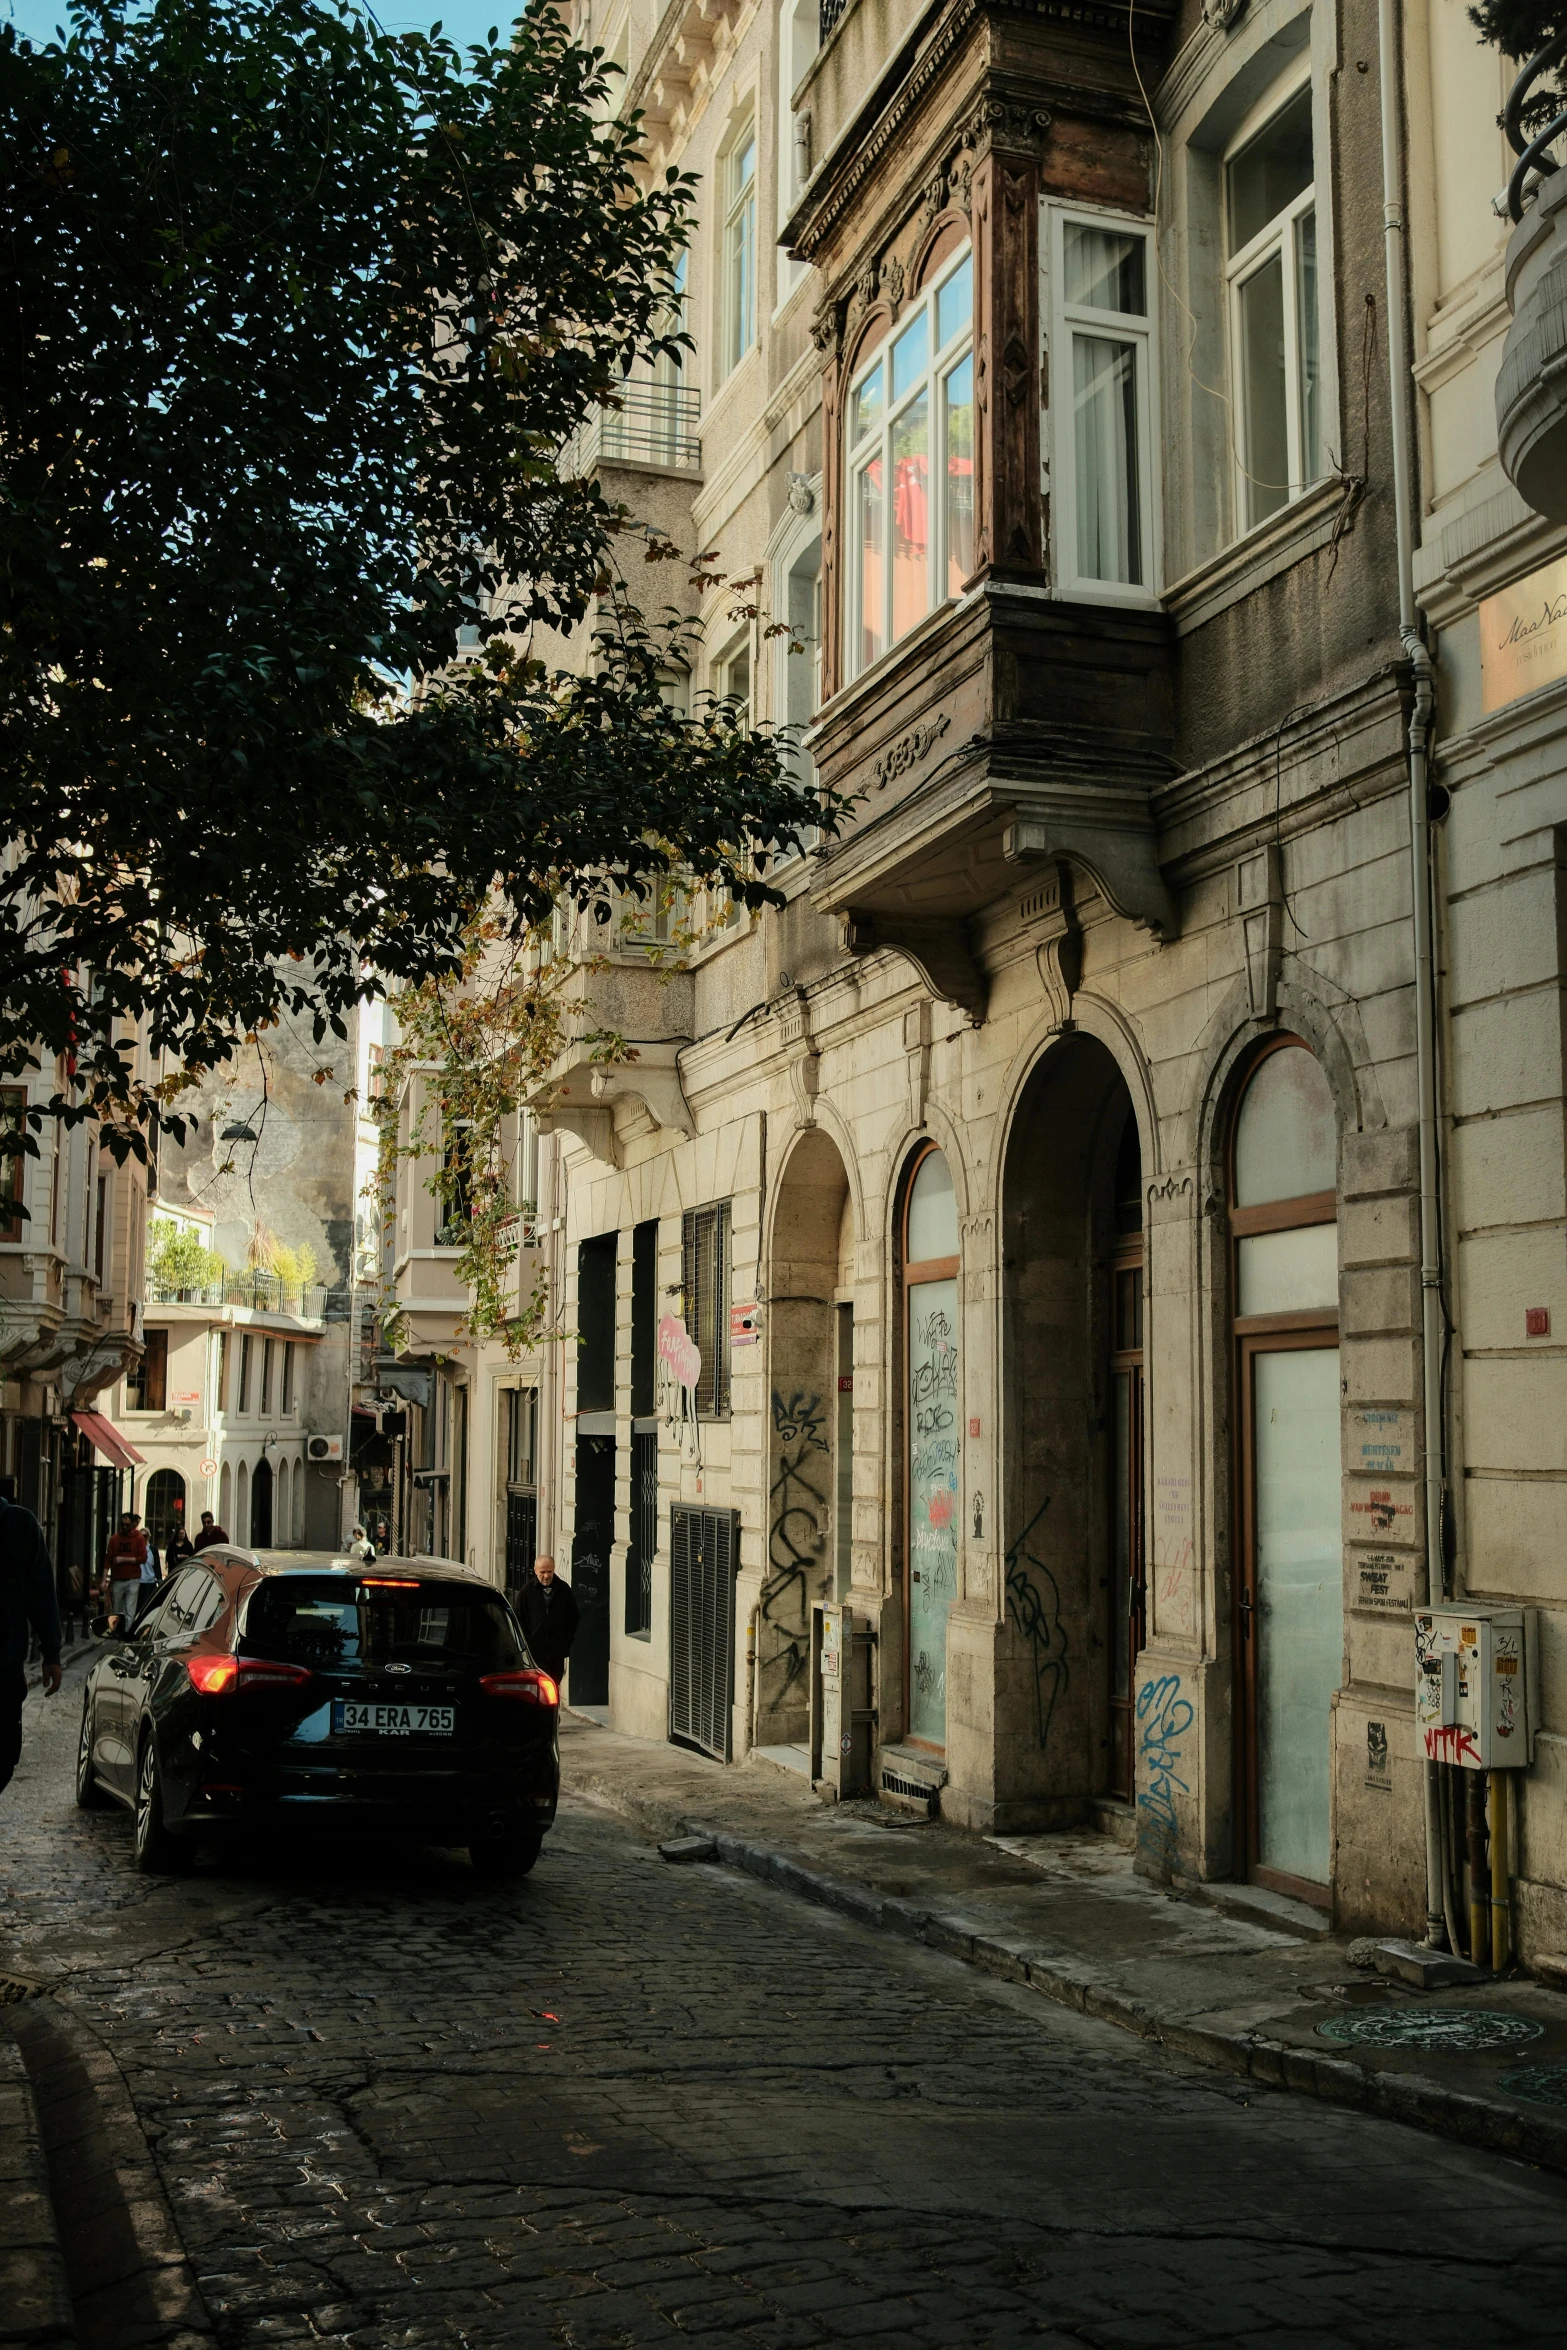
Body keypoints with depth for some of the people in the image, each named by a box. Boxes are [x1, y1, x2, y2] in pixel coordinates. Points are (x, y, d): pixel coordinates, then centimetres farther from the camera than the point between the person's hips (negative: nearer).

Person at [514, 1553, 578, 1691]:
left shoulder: (564, 1590, 4)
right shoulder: (526, 1591, -1)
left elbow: (573, 1618, 11)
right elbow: (520, 1620, 2)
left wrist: (567, 1641, 3)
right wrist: (527, 1643, -5)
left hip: (557, 1651, 2)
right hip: (535, 1652, -2)